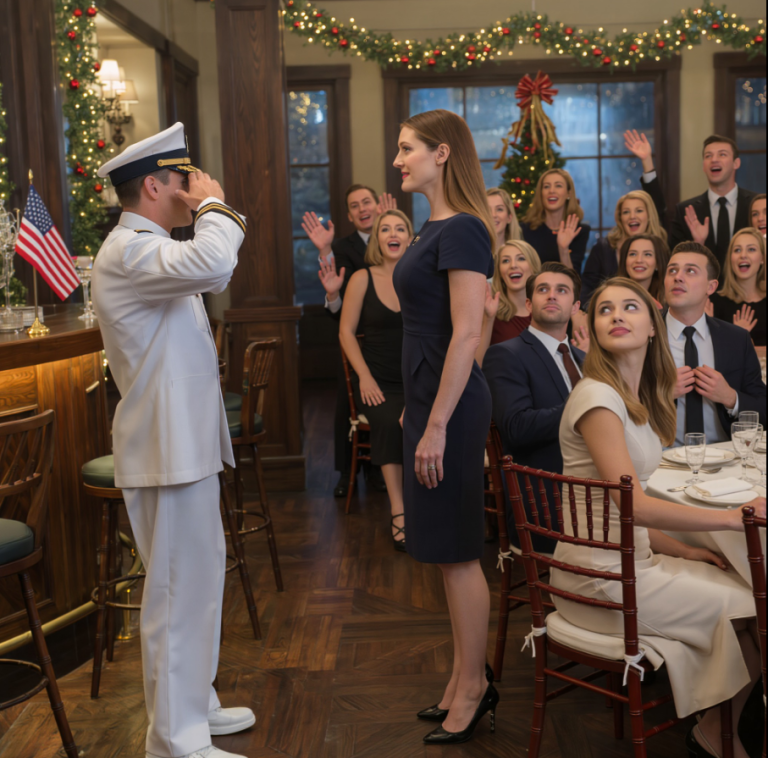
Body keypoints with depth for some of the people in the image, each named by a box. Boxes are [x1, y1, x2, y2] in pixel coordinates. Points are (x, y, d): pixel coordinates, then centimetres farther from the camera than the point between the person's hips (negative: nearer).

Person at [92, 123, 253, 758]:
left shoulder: (150, 248, 17)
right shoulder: (127, 251, -18)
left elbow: (218, 274, 29)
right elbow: (210, 265, -36)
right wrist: (214, 206, -22)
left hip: (187, 442, 11)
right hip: (169, 449, -11)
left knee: (202, 575, 20)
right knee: (179, 591, -3)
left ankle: (193, 703, 35)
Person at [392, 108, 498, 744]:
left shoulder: (462, 231, -15)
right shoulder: (435, 227, 14)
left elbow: (466, 335, -21)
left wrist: (436, 425, -21)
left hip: (450, 406, -10)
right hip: (429, 398, 10)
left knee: (457, 552, 1)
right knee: (447, 551, 15)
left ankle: (473, 689, 15)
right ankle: (466, 680, 27)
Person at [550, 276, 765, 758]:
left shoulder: (640, 399, 12)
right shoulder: (597, 397, -17)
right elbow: (634, 504, -25)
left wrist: (683, 550, 3)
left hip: (632, 559, 8)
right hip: (600, 581, -8)